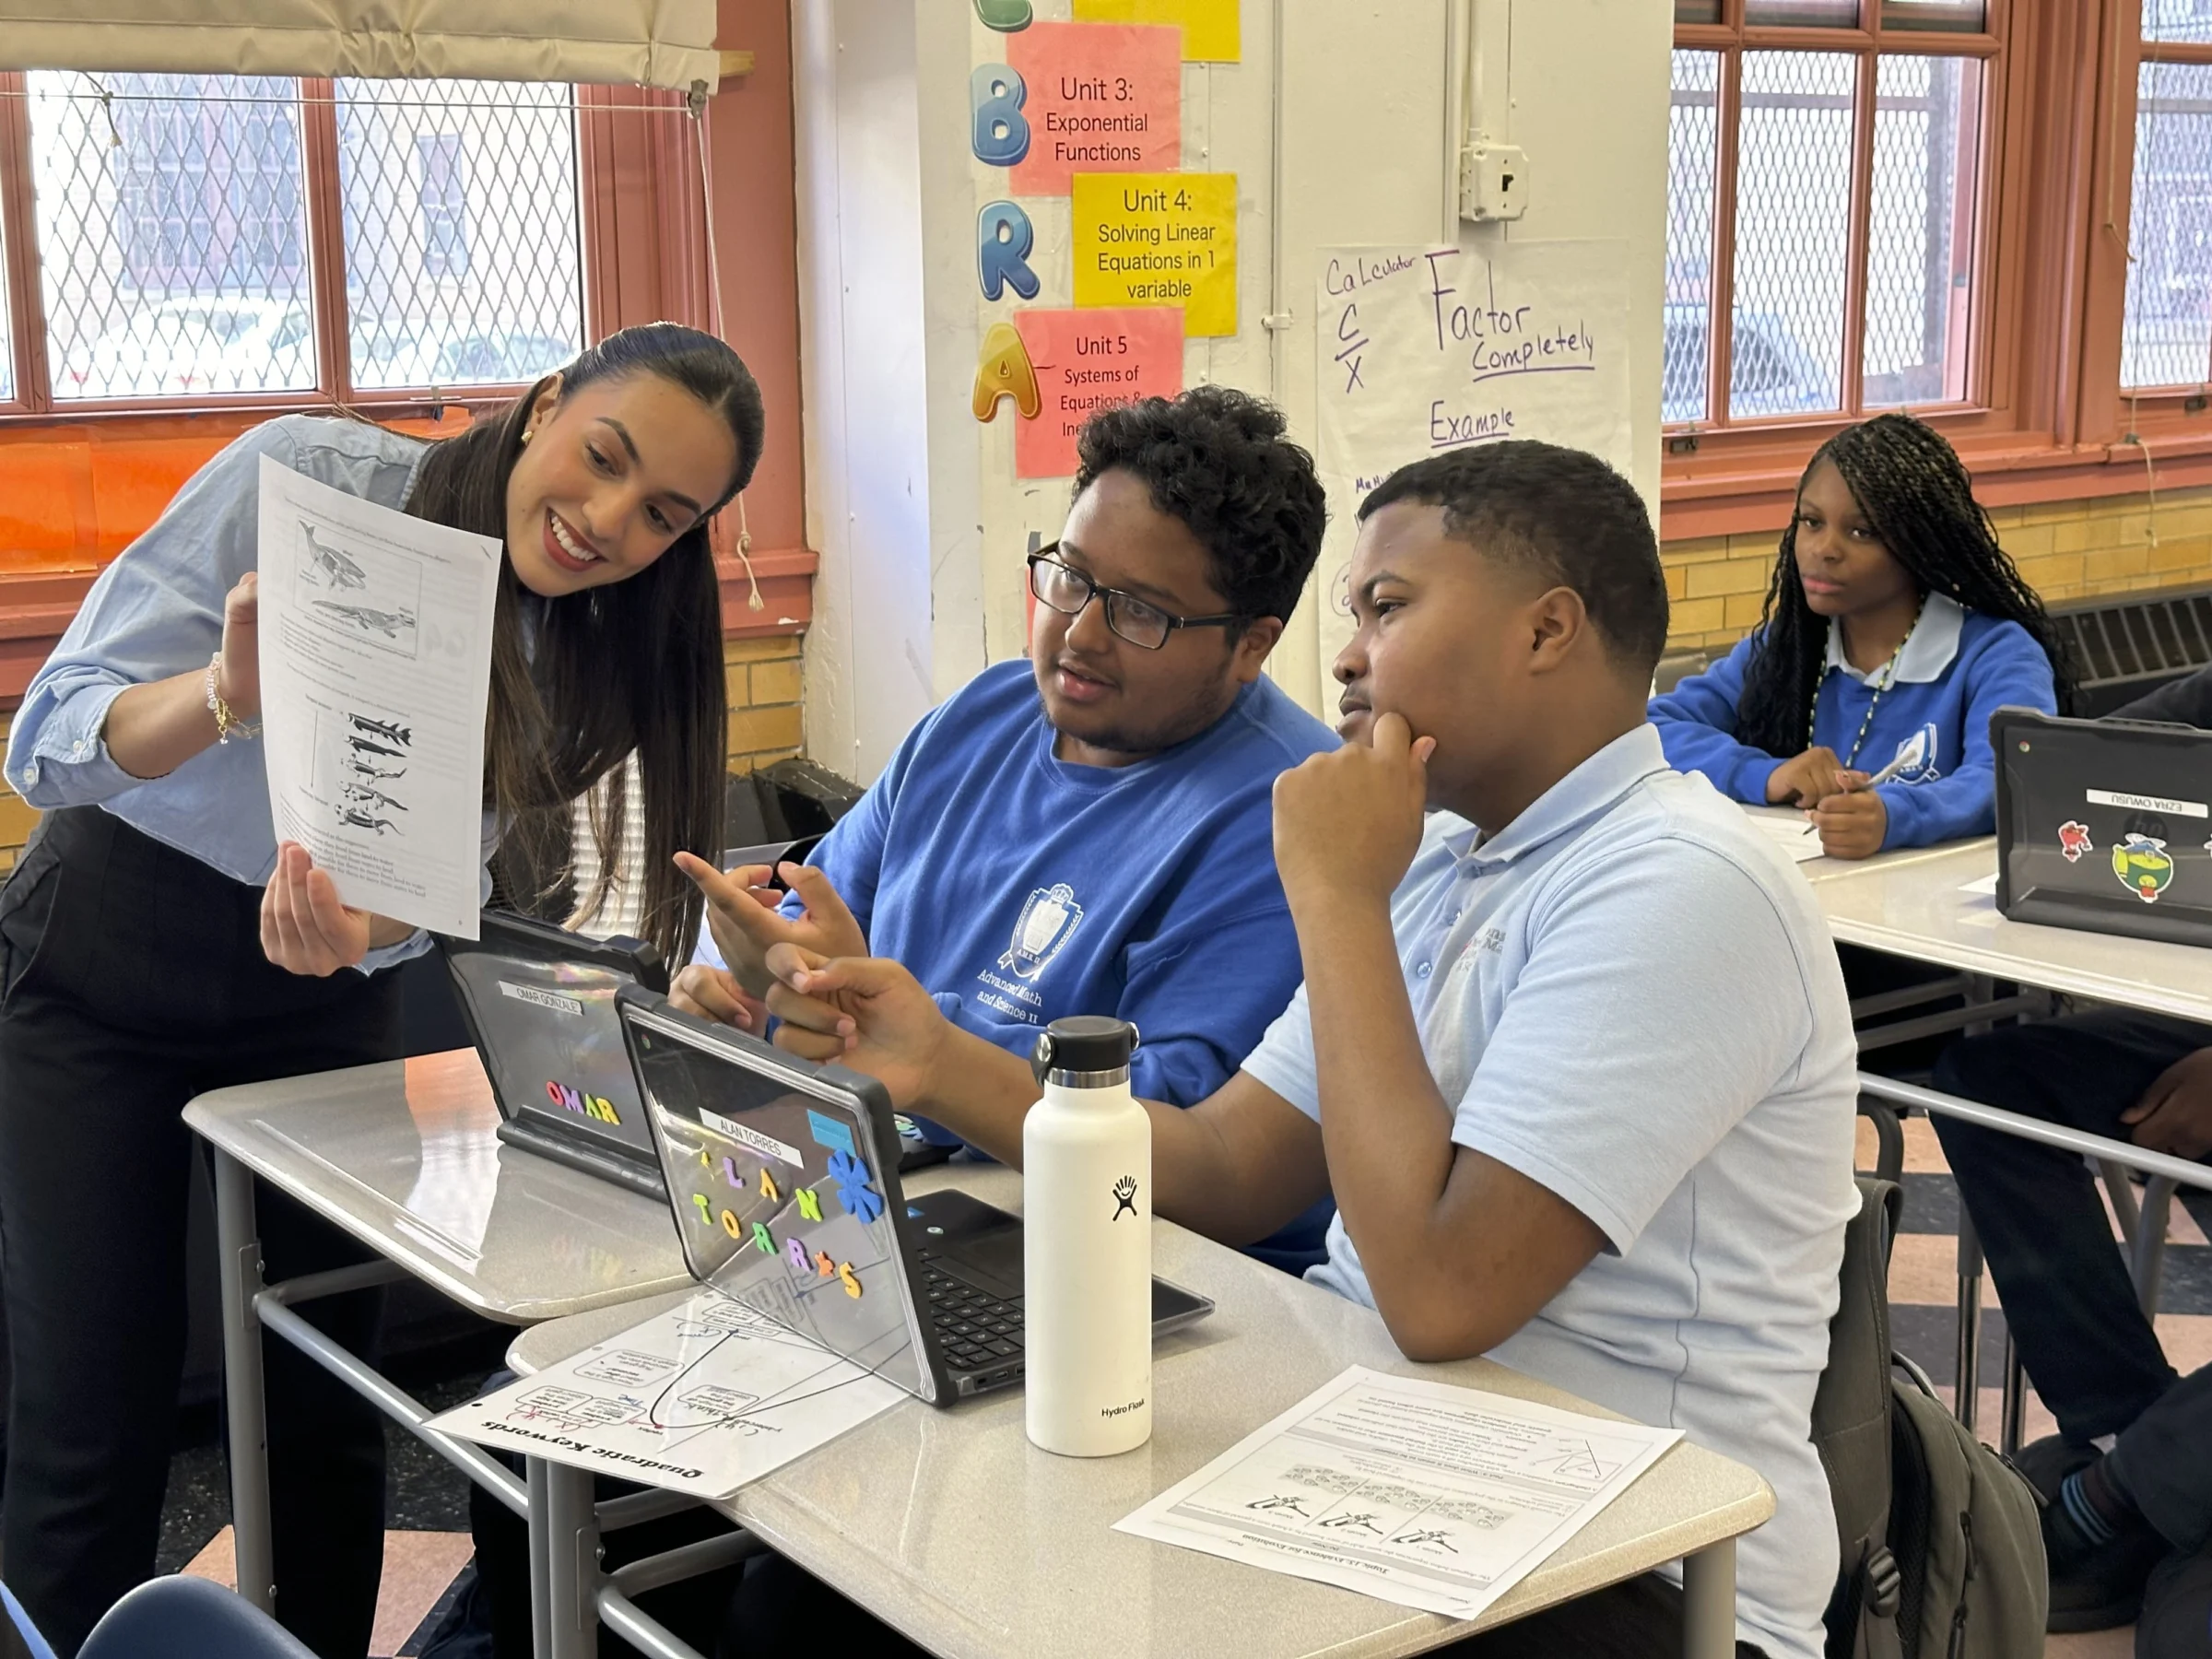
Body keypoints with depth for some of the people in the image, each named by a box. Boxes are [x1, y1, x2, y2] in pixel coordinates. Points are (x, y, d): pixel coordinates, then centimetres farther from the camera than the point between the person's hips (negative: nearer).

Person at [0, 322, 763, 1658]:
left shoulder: (590, 659, -8)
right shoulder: (307, 478, -21)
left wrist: (360, 933, -32)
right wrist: (230, 696, -42)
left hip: (320, 994, 3)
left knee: (324, 1406, 3)